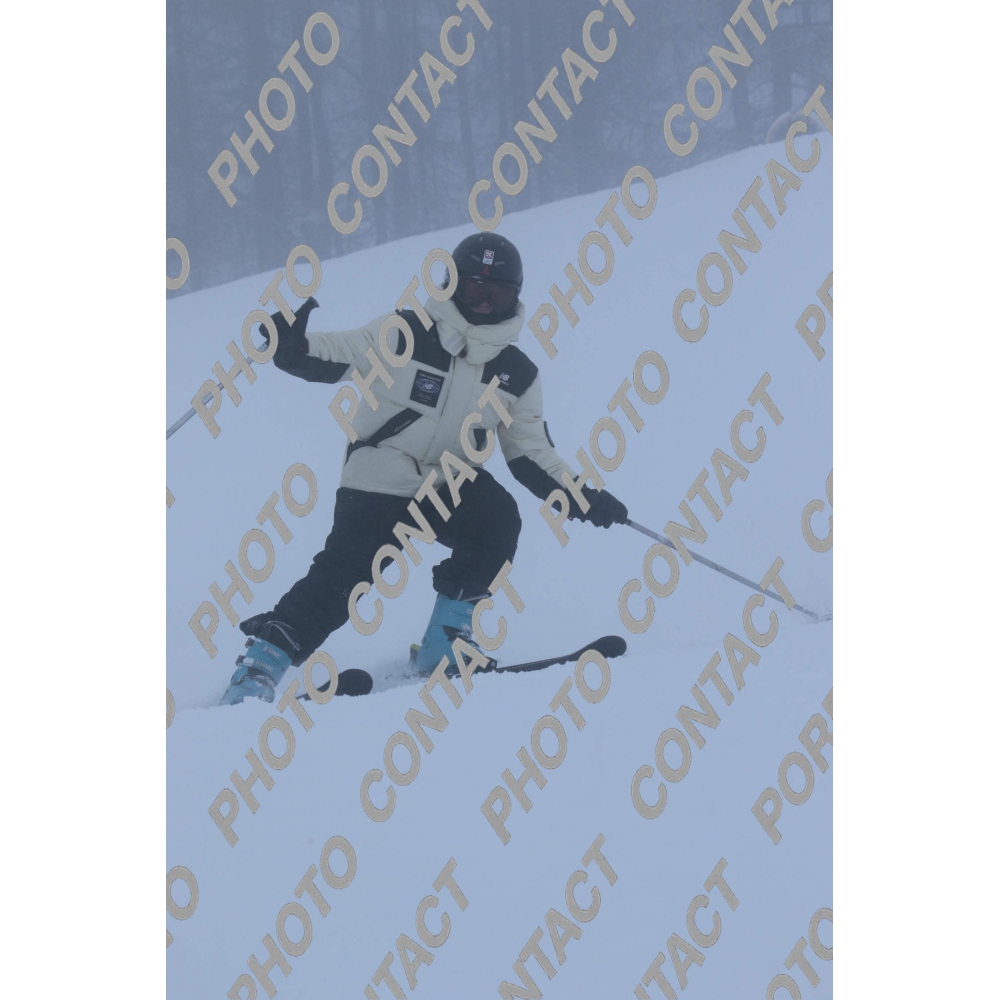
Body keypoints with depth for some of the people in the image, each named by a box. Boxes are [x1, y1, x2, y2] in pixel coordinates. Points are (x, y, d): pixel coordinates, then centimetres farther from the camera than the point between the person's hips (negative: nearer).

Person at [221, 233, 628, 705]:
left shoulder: (516, 374, 5)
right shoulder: (405, 334, -6)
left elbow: (531, 454, 9)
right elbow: (335, 355, -11)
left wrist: (581, 499, -4)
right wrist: (294, 349, -33)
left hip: (447, 487, 4)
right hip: (378, 484, -4)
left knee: (497, 519, -24)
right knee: (343, 573, -19)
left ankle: (446, 639, -12)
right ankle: (260, 663, -11)